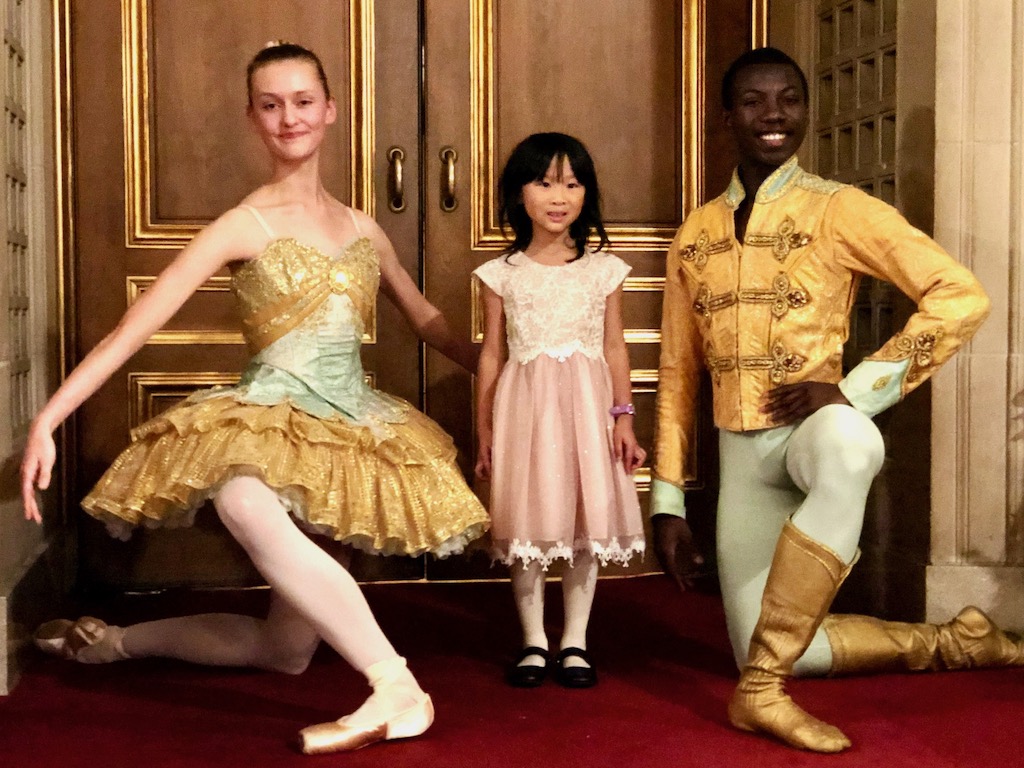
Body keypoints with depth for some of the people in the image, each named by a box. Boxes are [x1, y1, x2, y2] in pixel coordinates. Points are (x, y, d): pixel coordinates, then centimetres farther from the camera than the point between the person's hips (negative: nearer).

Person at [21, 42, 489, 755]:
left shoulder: (361, 227, 9)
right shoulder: (245, 227, -6)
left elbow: (427, 320, 23)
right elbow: (132, 328, -12)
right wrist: (46, 422, -21)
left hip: (352, 426, 5)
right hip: (270, 418, -4)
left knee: (286, 648, 5)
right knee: (243, 501, -43)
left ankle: (122, 639, 25)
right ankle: (397, 684, -40)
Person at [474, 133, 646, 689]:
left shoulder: (603, 271, 6)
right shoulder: (501, 274, 4)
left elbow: (615, 348, 7)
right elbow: (491, 355, 6)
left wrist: (623, 417, -1)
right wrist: (484, 434, 5)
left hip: (586, 405, 1)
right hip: (524, 407, 0)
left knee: (586, 525, 3)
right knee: (526, 527, 2)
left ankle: (575, 642, 16)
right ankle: (534, 642, 16)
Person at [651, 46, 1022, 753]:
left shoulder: (838, 209, -5)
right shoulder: (695, 235, 9)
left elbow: (962, 297, -13)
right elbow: (678, 372, 13)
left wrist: (855, 389, -18)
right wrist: (668, 502, 9)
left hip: (813, 428, -5)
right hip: (739, 451, 5)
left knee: (849, 448, -43)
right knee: (763, 648, 4)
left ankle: (760, 690, -34)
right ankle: (947, 642, 23)